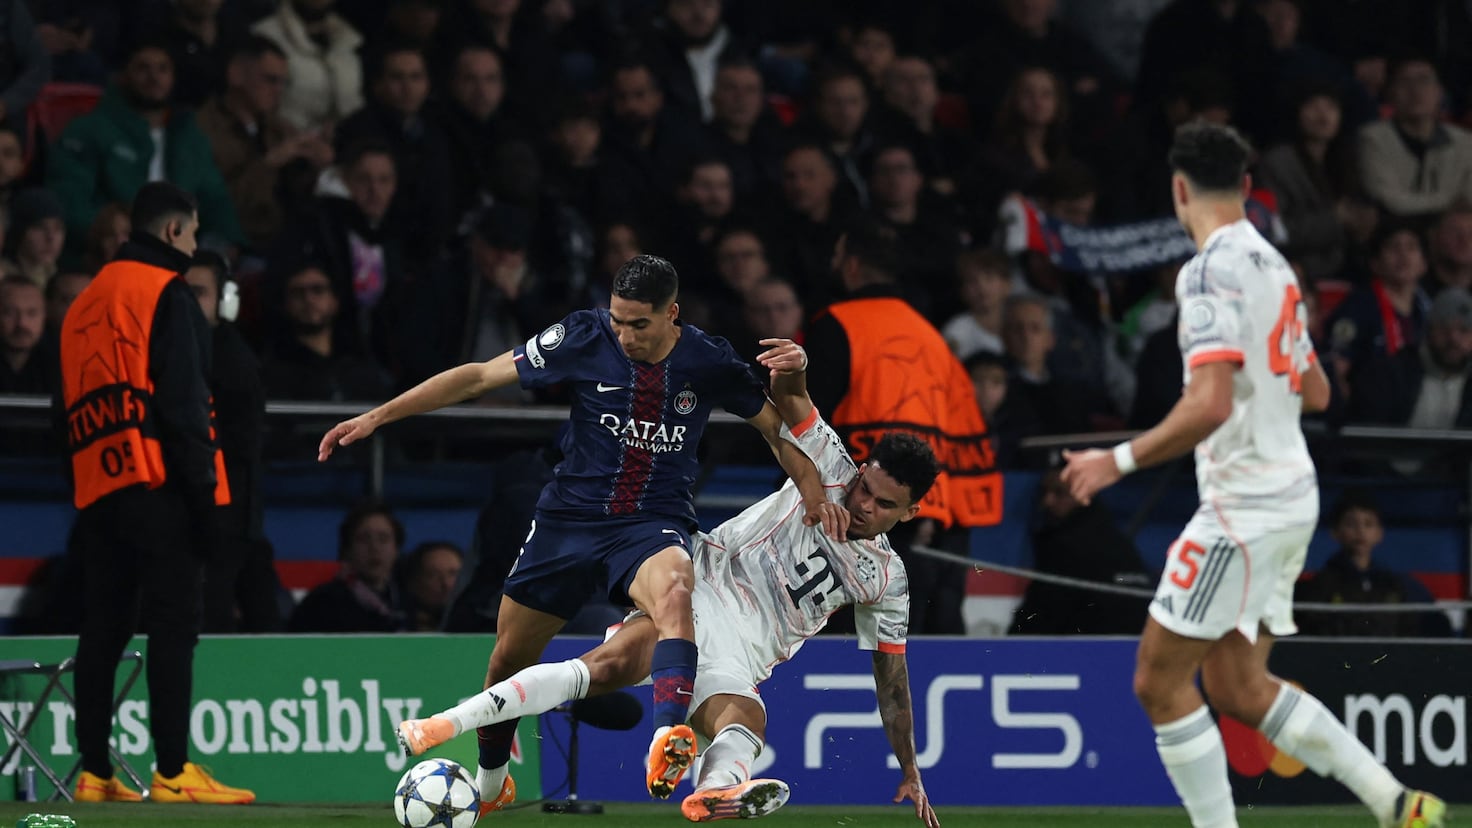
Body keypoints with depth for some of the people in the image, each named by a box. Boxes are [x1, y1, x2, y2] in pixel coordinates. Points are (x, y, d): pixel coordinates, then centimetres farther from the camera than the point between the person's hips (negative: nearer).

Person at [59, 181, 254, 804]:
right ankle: (173, 773, -14)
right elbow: (183, 402, -12)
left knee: (102, 630, 8)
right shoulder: (165, 292, -4)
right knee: (172, 627, -9)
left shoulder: (84, 304, 20)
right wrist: (204, 494, -13)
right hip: (156, 488, -8)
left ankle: (94, 773, 6)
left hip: (94, 488, 8)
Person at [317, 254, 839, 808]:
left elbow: (775, 424, 11)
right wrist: (376, 417, -6)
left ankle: (667, 742, -54)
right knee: (509, 657, 7)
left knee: (674, 590, -37)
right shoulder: (585, 337, -9)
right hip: (569, 518, 2)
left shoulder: (708, 361, -7)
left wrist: (812, 489, -6)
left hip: (653, 524, -2)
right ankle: (490, 779, 36)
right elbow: (481, 376, -4)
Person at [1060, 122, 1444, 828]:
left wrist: (1118, 460, -17)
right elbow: (1315, 393, 21)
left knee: (1160, 682, -3)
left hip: (1244, 501, -9)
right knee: (1237, 688, 14)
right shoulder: (1274, 267, 13)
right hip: (1290, 497, 9)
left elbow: (1209, 407, -25)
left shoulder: (1211, 272, -15)